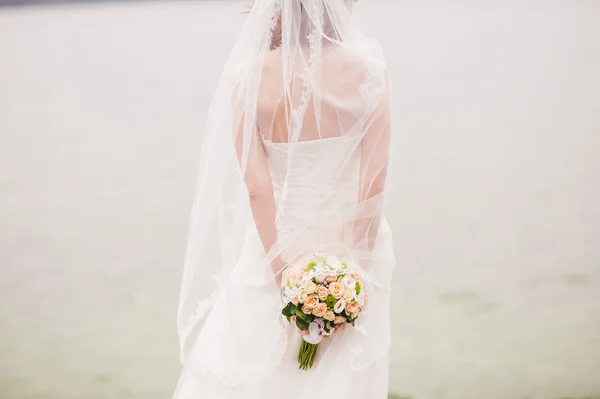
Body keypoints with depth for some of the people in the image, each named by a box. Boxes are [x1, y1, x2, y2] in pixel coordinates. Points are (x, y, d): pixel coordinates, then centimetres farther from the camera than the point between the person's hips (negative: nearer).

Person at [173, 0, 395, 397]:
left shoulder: (248, 78, -10)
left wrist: (285, 276, -10)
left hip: (274, 249, 0)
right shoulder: (369, 74, -10)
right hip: (351, 248, 0)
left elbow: (256, 186, -13)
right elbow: (373, 185, -12)